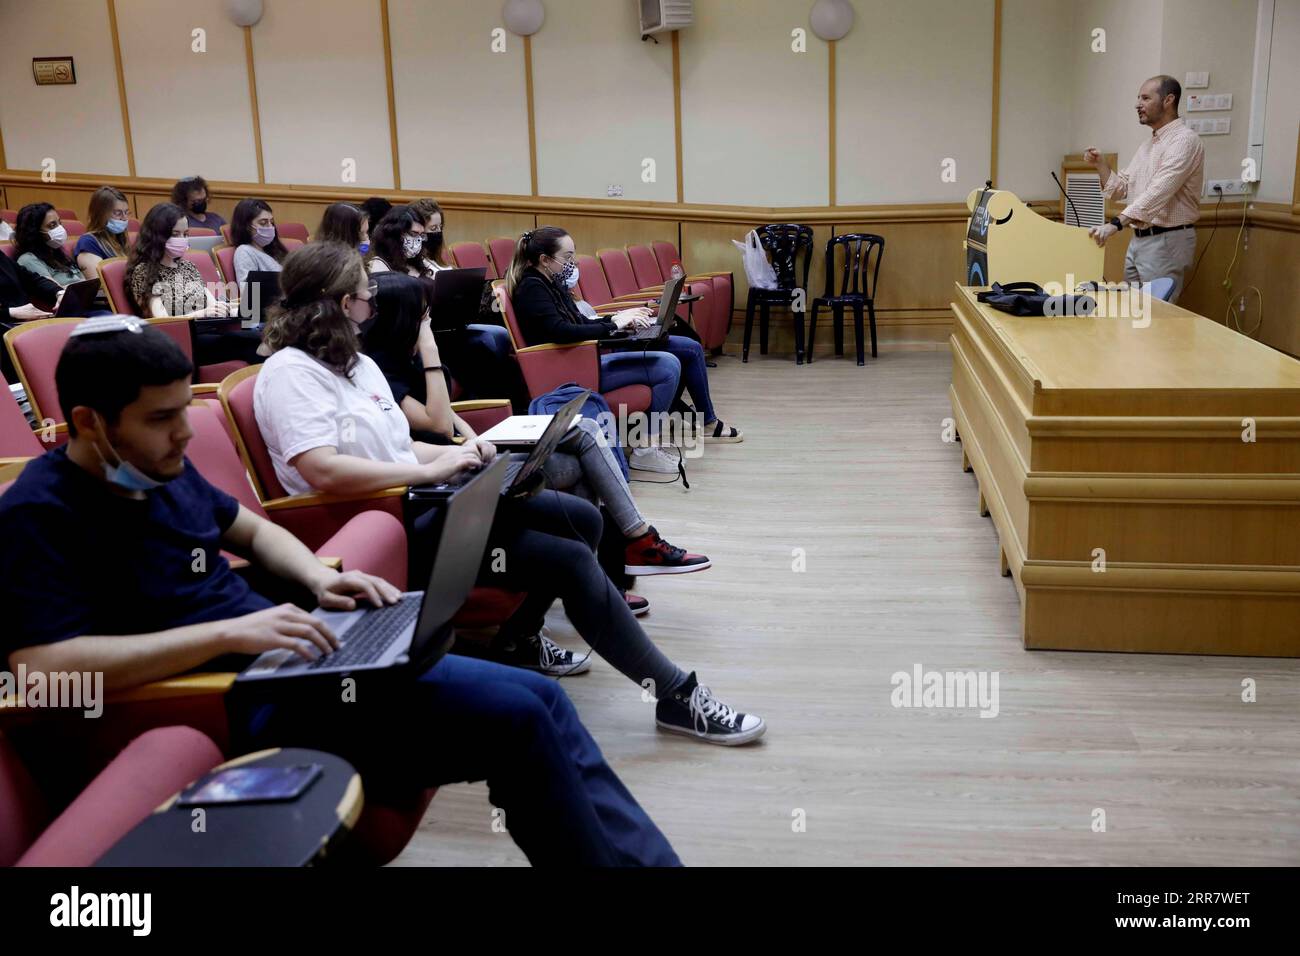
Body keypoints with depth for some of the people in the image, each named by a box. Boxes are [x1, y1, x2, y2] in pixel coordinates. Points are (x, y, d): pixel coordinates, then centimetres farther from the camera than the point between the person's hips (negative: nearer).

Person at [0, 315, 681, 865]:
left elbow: (252, 530, 25)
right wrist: (228, 632, -28)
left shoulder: (159, 469, 12)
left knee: (539, 698, 2)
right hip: (250, 704, -9)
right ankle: (631, 858, 2)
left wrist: (319, 579, 3)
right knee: (519, 717, -17)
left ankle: (647, 858, 11)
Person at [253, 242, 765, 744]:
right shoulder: (290, 373, -14)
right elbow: (322, 470, -27)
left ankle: (518, 637, 23)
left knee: (582, 519, 3)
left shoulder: (358, 363, 14)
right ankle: (677, 696, -6)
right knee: (570, 559, -16)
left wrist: (453, 453, -3)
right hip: (393, 531, -9)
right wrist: (430, 470, -22)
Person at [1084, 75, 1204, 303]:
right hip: (1138, 239, 9)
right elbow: (1120, 188, 17)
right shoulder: (1148, 142, 15)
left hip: (1167, 241, -9)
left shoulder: (1184, 140, -14)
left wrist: (1115, 224, -35)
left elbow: (1157, 192, -27)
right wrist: (1101, 165, 1)